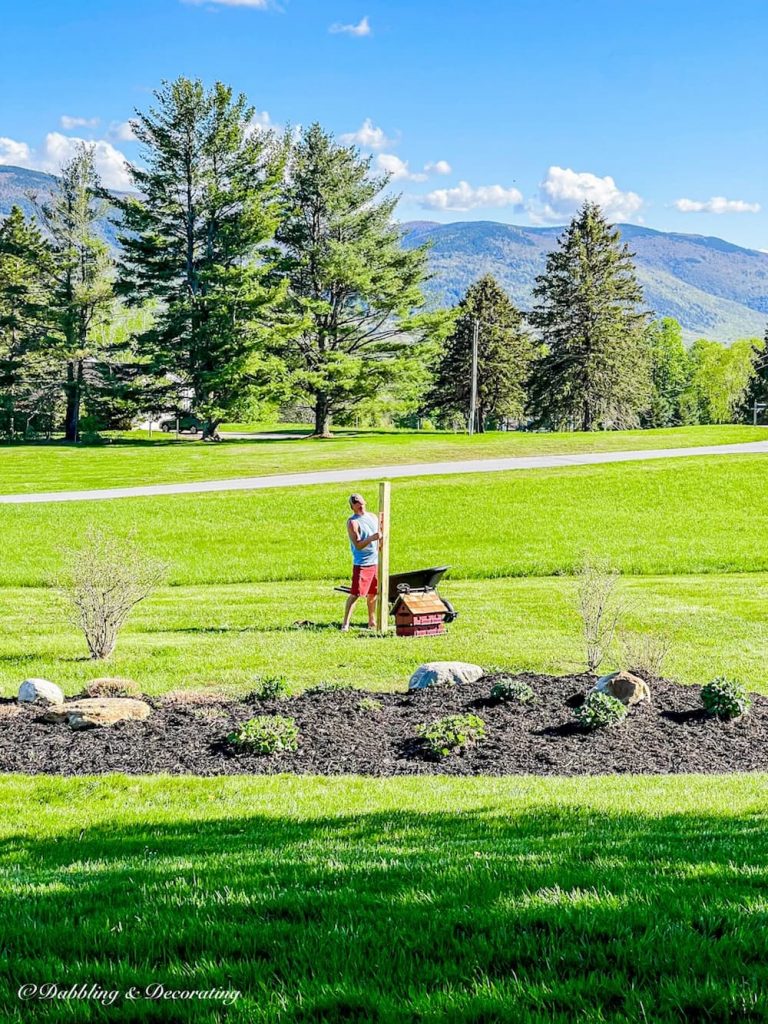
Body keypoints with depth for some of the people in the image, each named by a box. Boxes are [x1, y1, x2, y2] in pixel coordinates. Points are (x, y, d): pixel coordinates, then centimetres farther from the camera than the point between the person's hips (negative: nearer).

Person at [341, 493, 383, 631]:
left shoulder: (373, 517, 10)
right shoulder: (352, 522, -11)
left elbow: (380, 535, 26)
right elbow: (358, 545, -19)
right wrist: (372, 538, -30)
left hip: (376, 561, 6)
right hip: (361, 563, -6)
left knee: (373, 593, 14)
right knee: (355, 594, -11)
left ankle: (372, 621, 26)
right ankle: (345, 623, -10)